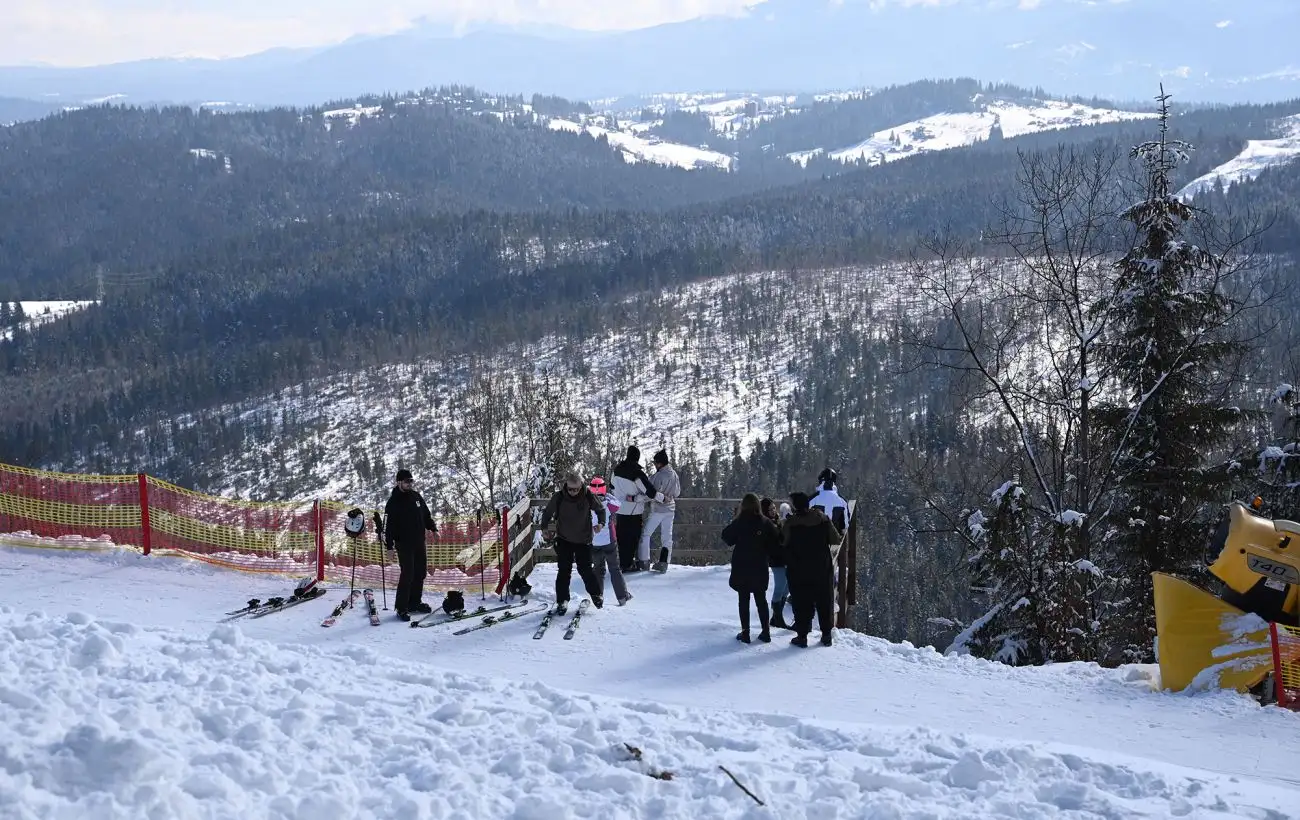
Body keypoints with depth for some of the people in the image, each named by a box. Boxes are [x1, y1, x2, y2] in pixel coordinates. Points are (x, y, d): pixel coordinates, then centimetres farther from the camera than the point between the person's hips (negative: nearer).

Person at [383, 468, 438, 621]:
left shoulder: (416, 497, 9)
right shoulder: (394, 502, -9)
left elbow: (426, 515, 20)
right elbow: (388, 524, -12)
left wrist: (433, 528, 7)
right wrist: (389, 544, -17)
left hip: (419, 542, 7)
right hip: (404, 544, -7)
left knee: (420, 572, 11)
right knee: (407, 574, -11)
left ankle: (415, 602, 24)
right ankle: (401, 607, -4)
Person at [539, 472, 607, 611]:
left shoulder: (588, 496, -12)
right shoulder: (558, 498, -12)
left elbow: (600, 509, 4)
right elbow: (547, 512, 3)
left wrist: (601, 523, -13)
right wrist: (545, 527, -10)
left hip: (583, 540, 0)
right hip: (564, 540, 0)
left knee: (585, 569, 4)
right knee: (564, 571, -2)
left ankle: (595, 594, 25)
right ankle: (562, 601, 7)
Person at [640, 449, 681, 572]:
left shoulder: (658, 476, -21)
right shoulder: (674, 474, 0)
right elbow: (677, 493, 11)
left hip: (657, 510, -6)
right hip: (670, 509, 6)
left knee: (645, 534, 7)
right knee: (667, 537, 10)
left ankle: (644, 561, 8)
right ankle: (663, 563, 10)